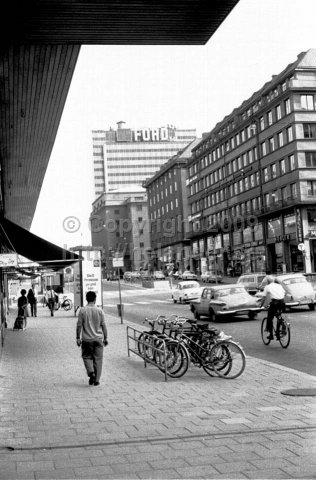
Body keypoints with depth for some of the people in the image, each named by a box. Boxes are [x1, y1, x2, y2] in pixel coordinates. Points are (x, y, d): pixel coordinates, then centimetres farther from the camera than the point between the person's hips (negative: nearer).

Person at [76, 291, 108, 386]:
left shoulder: (82, 310, -6)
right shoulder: (100, 310, -3)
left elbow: (79, 325, -5)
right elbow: (103, 325, 0)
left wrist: (78, 338, 3)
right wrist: (105, 338, 8)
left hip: (86, 339, -1)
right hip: (98, 339, 1)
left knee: (87, 357, 13)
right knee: (98, 359, 8)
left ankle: (91, 372, -10)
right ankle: (96, 380, 9)